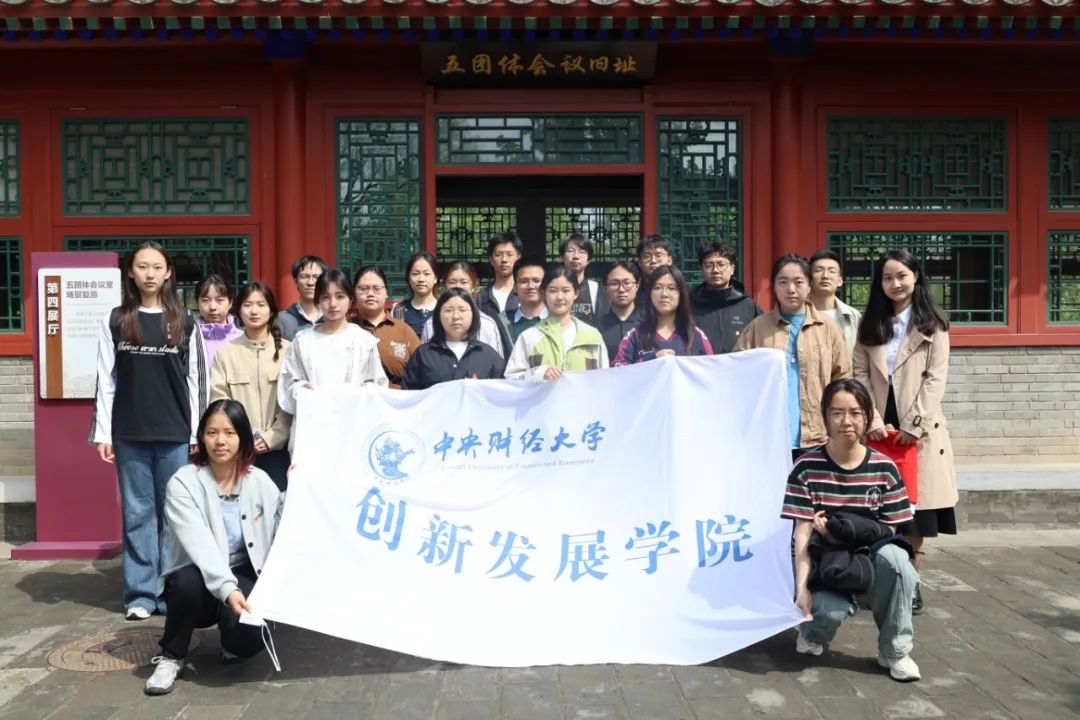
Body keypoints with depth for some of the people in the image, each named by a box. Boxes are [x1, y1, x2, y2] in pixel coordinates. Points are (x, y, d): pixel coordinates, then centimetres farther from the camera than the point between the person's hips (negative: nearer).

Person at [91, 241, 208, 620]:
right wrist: (103, 433, -2)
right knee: (137, 513, 5)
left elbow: (196, 381, 3)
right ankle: (140, 594, 13)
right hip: (129, 434, 0)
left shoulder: (185, 322, 4)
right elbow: (106, 380, 4)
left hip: (175, 433, 0)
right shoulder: (115, 321, 5)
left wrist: (197, 435, -1)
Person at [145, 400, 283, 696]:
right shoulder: (183, 483, -14)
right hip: (199, 580, -1)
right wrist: (226, 588, -42)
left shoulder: (260, 481, -2)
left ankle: (232, 644, 14)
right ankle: (171, 657, -7)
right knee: (190, 581, -37)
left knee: (247, 639, -28)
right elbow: (200, 546, -29)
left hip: (244, 579, 2)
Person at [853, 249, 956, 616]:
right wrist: (873, 419, -10)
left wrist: (915, 425, -14)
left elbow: (935, 379, -5)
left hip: (918, 428, -2)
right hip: (880, 428, 2)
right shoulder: (870, 324, 11)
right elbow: (860, 374, 3)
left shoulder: (933, 325, 3)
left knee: (915, 508, 2)